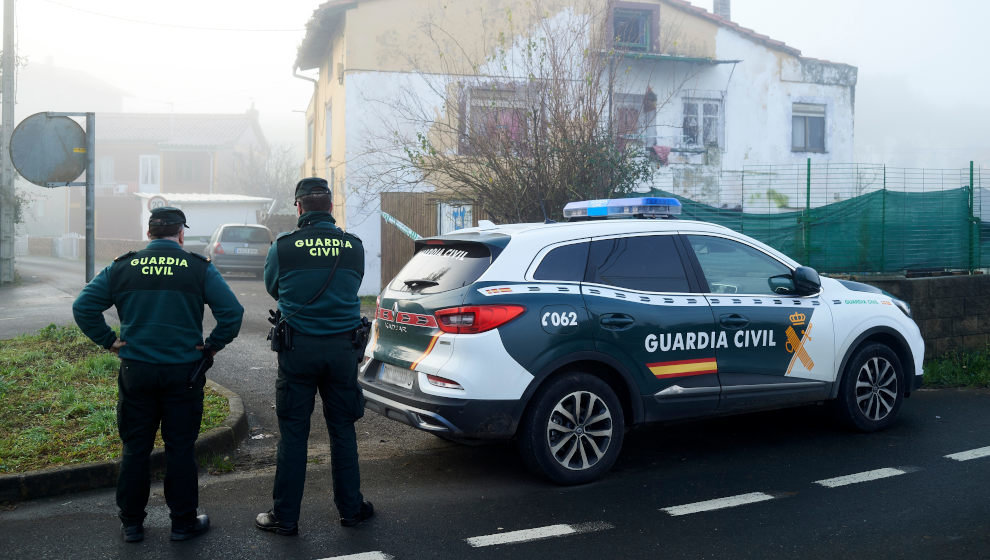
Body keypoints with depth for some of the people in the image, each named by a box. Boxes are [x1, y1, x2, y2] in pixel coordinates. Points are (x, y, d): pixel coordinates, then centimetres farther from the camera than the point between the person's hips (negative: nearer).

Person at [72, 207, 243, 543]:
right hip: (184, 373, -1)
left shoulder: (122, 267, 0)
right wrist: (213, 346, -1)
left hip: (135, 371, 2)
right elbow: (232, 311, -12)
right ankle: (183, 522, 17)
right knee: (181, 448, 8)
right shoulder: (199, 268, -5)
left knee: (135, 448, 12)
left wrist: (108, 341, 3)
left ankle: (131, 523, 21)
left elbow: (83, 307, -3)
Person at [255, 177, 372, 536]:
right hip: (342, 348, 2)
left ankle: (285, 517, 14)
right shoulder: (354, 247, -1)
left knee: (293, 434, 6)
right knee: (342, 429, 14)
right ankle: (351, 508, 23)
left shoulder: (283, 247, -7)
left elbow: (272, 288, 10)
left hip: (298, 348, -2)